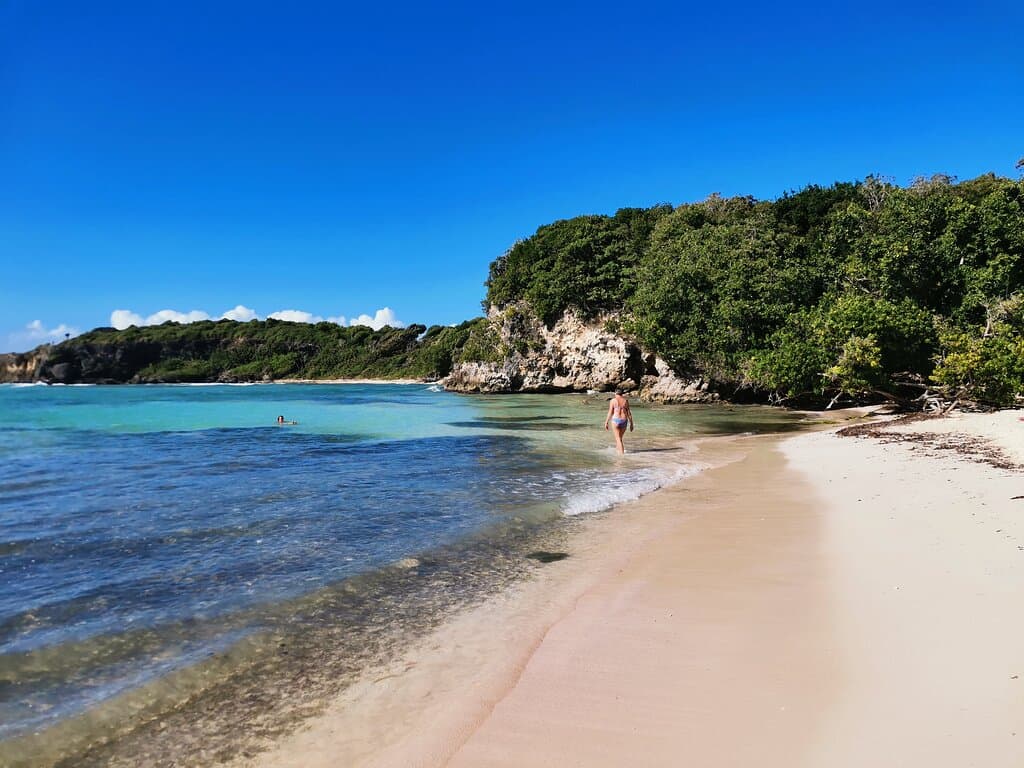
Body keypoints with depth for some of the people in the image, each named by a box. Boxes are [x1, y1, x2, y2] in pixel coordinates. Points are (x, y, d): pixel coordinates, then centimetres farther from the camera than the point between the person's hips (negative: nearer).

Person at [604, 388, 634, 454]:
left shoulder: (613, 401, -3)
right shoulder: (625, 401, 5)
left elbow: (610, 413, -6)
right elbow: (629, 413, 5)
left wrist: (606, 422, 1)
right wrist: (631, 424, 10)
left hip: (615, 420, -4)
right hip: (624, 421, 4)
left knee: (618, 439, -1)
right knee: (619, 438, 19)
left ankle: (622, 453, -10)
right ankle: (617, 449, 30)